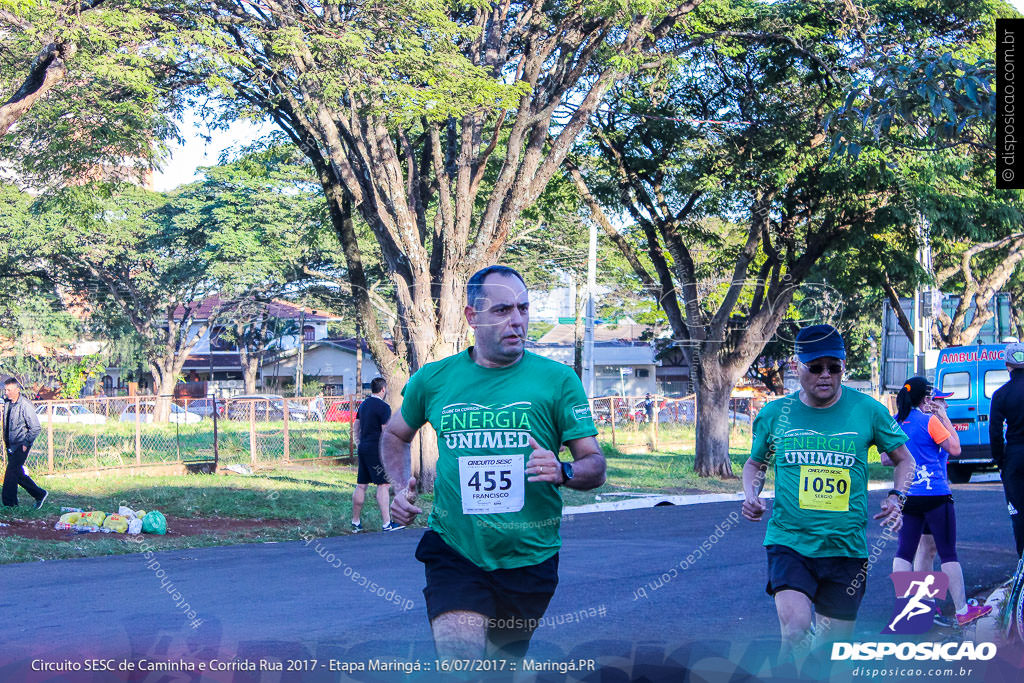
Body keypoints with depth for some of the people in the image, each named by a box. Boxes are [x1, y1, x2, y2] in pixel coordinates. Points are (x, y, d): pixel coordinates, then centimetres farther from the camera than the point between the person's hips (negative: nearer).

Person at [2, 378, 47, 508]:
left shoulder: (25, 405, -16)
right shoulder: (7, 402, 7)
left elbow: (36, 428, -14)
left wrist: (26, 443, -14)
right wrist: (6, 441, 15)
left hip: (21, 446, -8)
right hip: (11, 446, 8)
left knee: (11, 473, -11)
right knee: (18, 474, 11)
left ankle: (8, 504, -6)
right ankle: (40, 494, 23)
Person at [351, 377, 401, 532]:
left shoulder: (363, 404, 15)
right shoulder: (383, 407, -12)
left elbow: (355, 428, 21)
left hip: (363, 449, 9)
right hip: (376, 450, -9)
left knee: (361, 485, 12)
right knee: (383, 485, -7)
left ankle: (355, 522, 17)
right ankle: (387, 523, -11)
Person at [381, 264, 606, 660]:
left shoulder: (558, 379, -1)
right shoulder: (433, 380, 3)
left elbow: (595, 465, 0)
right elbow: (395, 435, 23)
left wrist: (563, 472, -23)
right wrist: (400, 487, 5)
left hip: (530, 557, 1)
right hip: (454, 550, -1)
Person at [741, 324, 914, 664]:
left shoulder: (867, 410, 0)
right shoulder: (774, 414, 2)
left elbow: (904, 459, 13)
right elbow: (755, 463, 20)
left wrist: (896, 498, -6)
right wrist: (751, 495, -1)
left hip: (846, 546, 1)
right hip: (789, 542, -1)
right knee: (795, 630, -24)